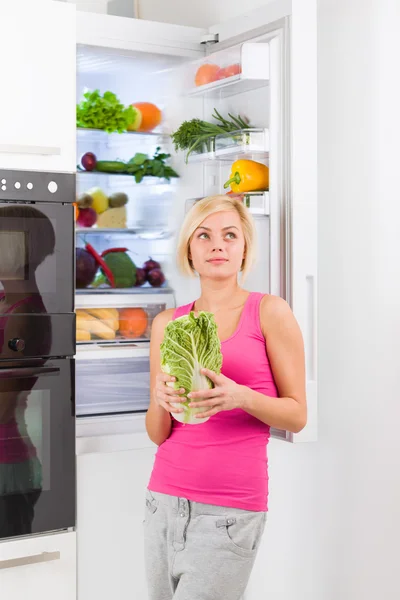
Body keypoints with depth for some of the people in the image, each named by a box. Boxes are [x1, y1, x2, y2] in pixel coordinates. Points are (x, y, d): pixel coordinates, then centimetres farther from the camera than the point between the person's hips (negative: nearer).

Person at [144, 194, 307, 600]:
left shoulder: (269, 312, -2)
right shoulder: (167, 323, 8)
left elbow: (297, 415, -1)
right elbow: (158, 434, 9)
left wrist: (240, 397, -18)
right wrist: (160, 397, -12)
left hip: (229, 510, -4)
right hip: (165, 497, 4)